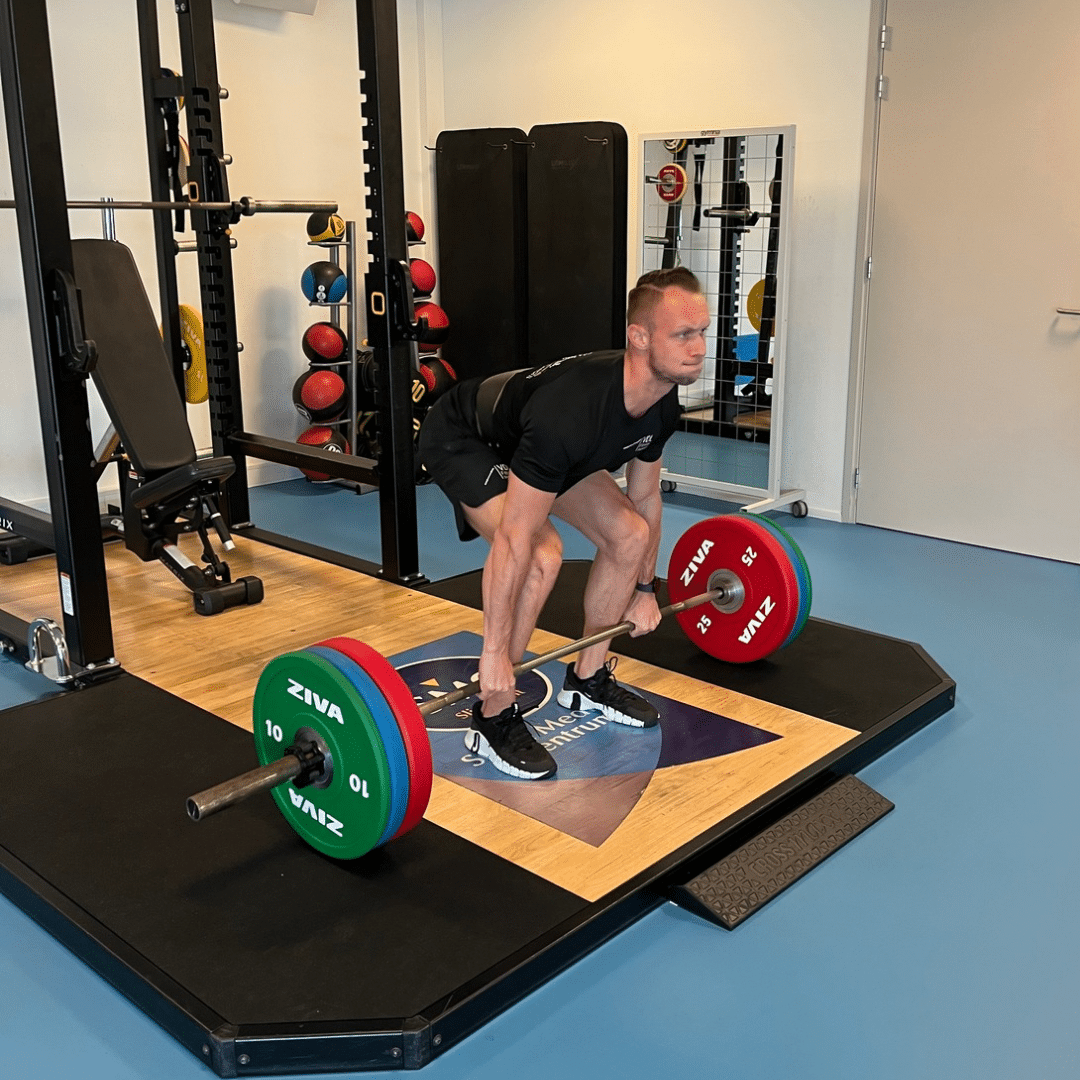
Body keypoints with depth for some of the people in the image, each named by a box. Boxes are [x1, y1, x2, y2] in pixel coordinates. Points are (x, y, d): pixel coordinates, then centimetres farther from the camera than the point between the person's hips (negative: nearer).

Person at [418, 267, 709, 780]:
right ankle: (493, 717, -11)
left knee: (628, 535, -1)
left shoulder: (662, 403, -17)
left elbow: (645, 496, 2)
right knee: (543, 555, -29)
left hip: (529, 444, 8)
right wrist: (495, 654, -32)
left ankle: (588, 677, 17)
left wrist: (645, 590, 10)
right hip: (463, 439, -8)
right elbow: (513, 539, -38)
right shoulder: (571, 411, -42)